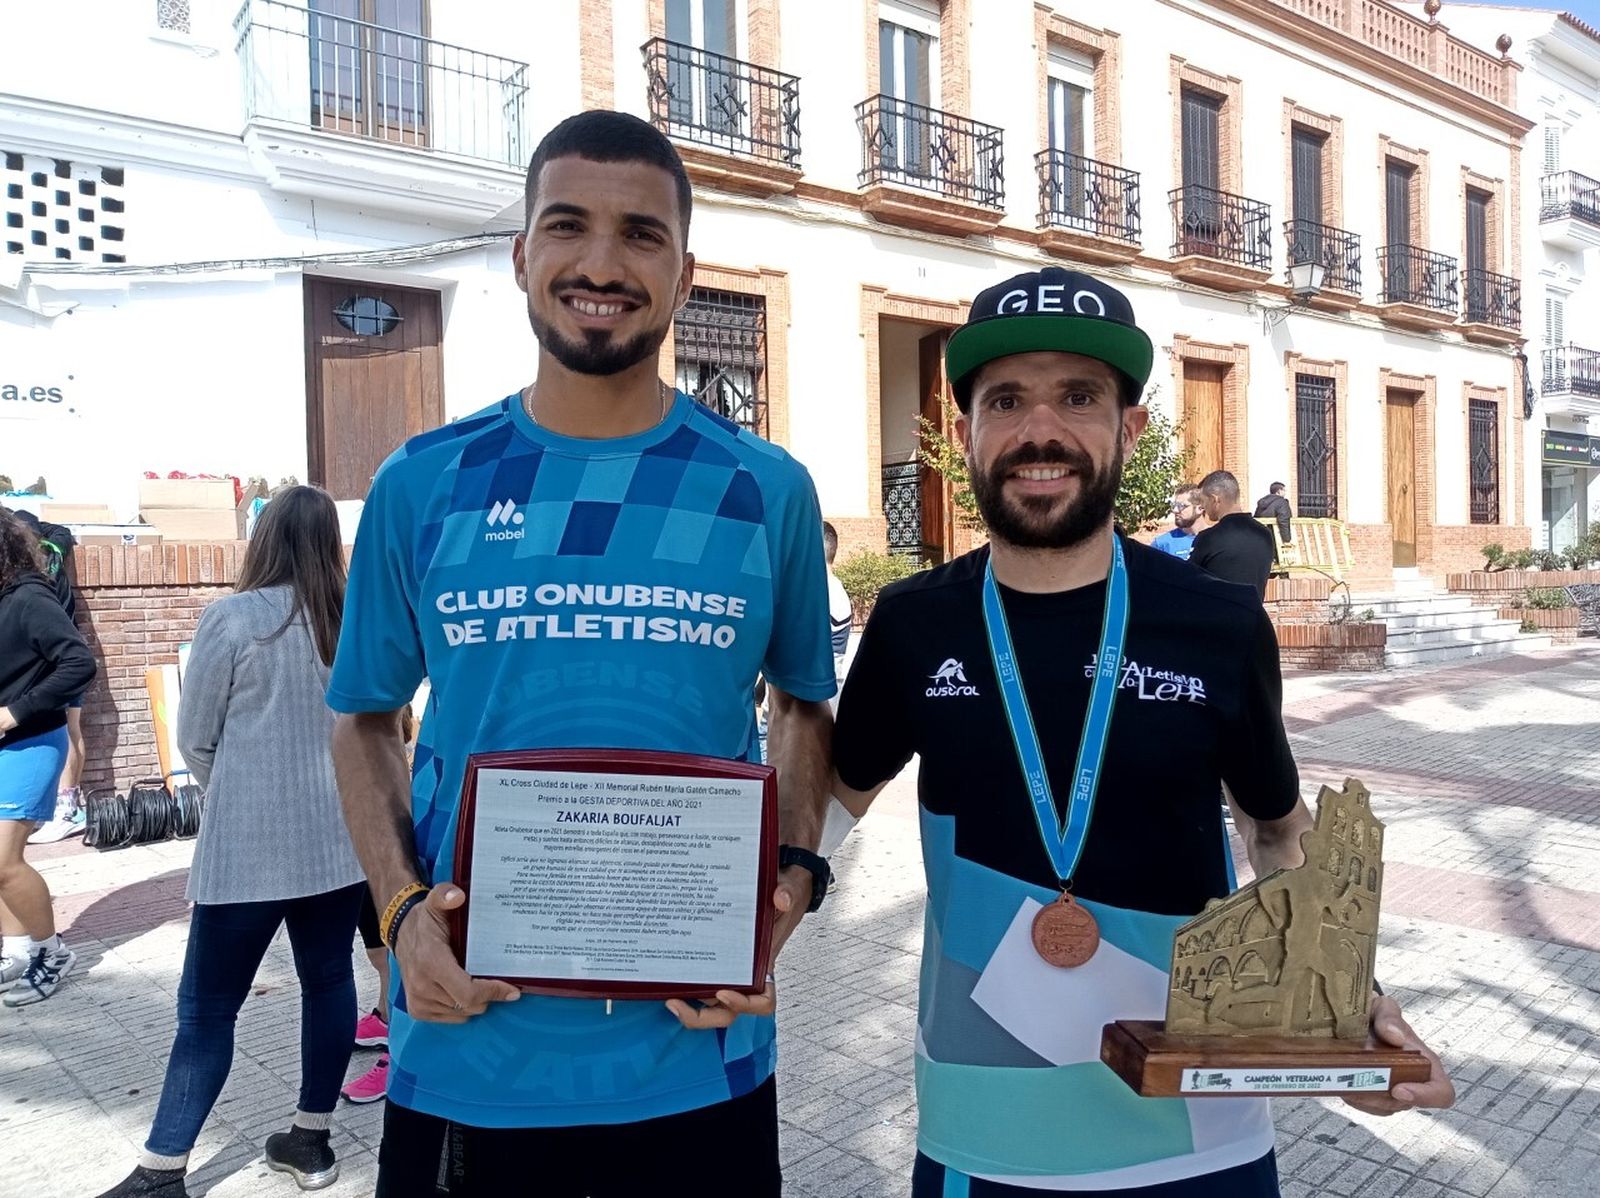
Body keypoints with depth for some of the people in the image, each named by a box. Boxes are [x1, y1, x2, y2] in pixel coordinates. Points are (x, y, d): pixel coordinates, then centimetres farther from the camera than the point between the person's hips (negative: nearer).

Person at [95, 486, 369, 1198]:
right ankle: (311, 1141, 26)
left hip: (247, 849, -4)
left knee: (207, 1008, 7)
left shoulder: (232, 618, -11)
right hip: (338, 839, 4)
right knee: (328, 980, 14)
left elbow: (194, 738, -2)